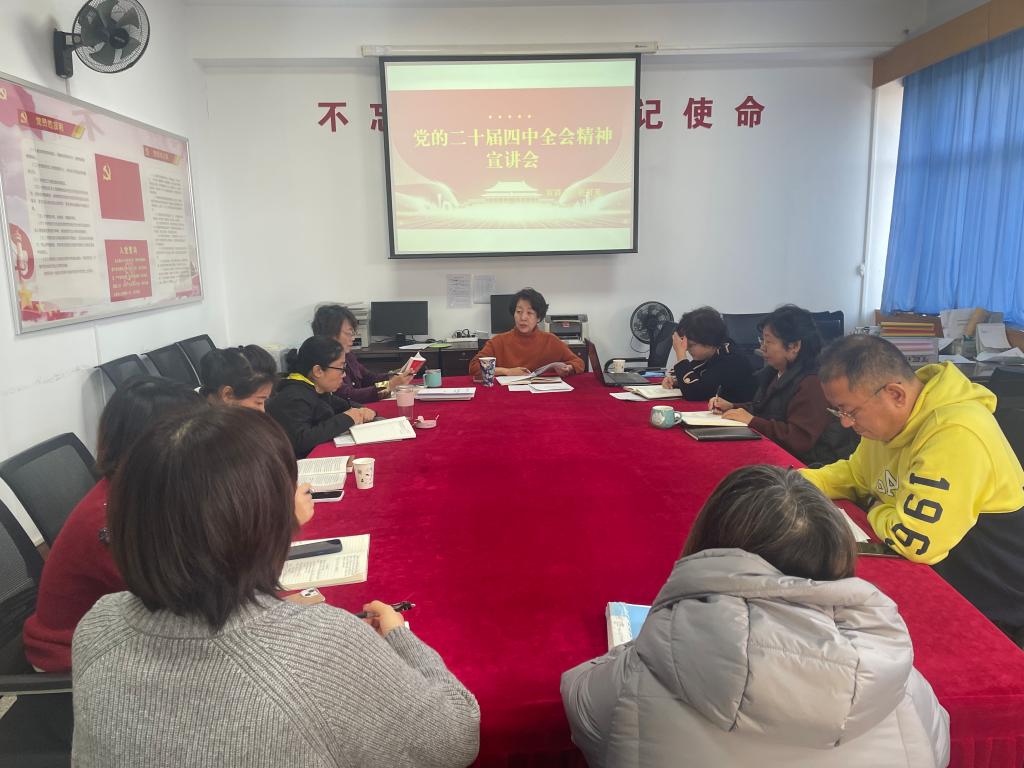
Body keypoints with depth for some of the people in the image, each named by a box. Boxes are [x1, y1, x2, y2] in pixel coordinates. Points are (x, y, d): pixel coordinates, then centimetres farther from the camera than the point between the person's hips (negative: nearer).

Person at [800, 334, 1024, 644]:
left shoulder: (956, 434, -30)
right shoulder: (890, 420, -1)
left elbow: (914, 541, -31)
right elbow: (853, 475, 16)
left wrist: (874, 508, -9)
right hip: (935, 584, 8)